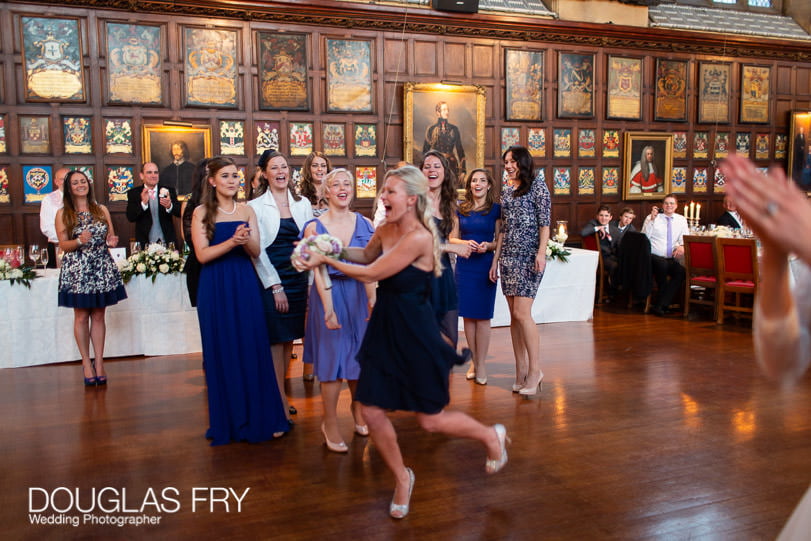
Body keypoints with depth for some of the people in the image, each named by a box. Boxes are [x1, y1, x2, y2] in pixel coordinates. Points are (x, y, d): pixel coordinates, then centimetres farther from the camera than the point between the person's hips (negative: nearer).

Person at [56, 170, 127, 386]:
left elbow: (110, 237, 15)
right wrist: (79, 241, -20)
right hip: (76, 270, -2)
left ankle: (99, 362, 10)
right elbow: (63, 245, -1)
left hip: (102, 268, 2)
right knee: (81, 317, 1)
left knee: (98, 316, 5)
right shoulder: (63, 214, 3)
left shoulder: (101, 210, 11)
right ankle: (86, 363, 11)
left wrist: (111, 241, -8)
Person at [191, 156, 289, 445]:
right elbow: (202, 254, -9)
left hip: (245, 285, 2)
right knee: (222, 353, 4)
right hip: (216, 288, -2)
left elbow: (256, 252, 2)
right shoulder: (202, 212, 0)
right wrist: (232, 241, -22)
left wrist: (246, 240, -20)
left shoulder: (246, 210, 8)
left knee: (253, 350, 3)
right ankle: (229, 421, 17)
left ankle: (260, 418, 14)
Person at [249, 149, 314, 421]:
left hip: (298, 279, 4)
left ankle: (280, 393, 23)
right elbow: (257, 250, -6)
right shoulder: (255, 206, -2)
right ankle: (280, 400, 9)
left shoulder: (303, 203, 9)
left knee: (289, 339, 10)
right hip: (271, 280, -4)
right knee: (276, 340, 0)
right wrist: (276, 286, -11)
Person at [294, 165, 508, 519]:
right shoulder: (385, 229, 2)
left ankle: (492, 436, 34)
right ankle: (402, 479, 31)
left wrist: (326, 260, -9)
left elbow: (371, 274, -19)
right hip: (384, 329, 7)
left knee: (429, 420, 6)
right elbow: (367, 255, 23)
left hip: (415, 334, -7)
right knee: (372, 411, 6)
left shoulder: (418, 238, -23)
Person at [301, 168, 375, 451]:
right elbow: (319, 271, -9)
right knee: (332, 359, 1)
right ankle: (330, 423, 16)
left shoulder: (364, 224, 3)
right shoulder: (315, 227, -4)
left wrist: (372, 299, -16)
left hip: (359, 294, 3)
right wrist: (329, 309, -17)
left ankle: (358, 410, 34)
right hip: (329, 294, -3)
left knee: (359, 356, 12)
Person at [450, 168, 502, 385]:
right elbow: (452, 238, 10)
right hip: (464, 265, 3)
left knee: (482, 316, 0)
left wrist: (488, 246, -17)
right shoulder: (461, 210, 9)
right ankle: (474, 360, 19)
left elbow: (500, 241, 3)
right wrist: (466, 243, -9)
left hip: (485, 266, -3)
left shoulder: (496, 209, 2)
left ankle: (481, 364, 9)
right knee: (467, 315, 6)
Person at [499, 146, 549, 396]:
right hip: (509, 255, 7)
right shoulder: (506, 190, 17)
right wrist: (496, 258, 13)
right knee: (514, 315, 6)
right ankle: (521, 370, 12)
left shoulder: (537, 185, -1)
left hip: (529, 255, -7)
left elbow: (544, 222, -7)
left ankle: (535, 369, 1)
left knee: (522, 312, -13)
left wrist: (541, 252, -17)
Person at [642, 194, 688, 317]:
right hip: (654, 257, -3)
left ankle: (660, 305, -29)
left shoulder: (681, 220, 20)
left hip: (673, 259, 3)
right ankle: (664, 304, -20)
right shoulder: (651, 217, 11)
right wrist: (652, 219, -9)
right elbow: (644, 237, 0)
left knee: (681, 270, -31)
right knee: (662, 264, -38)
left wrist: (682, 246, -13)